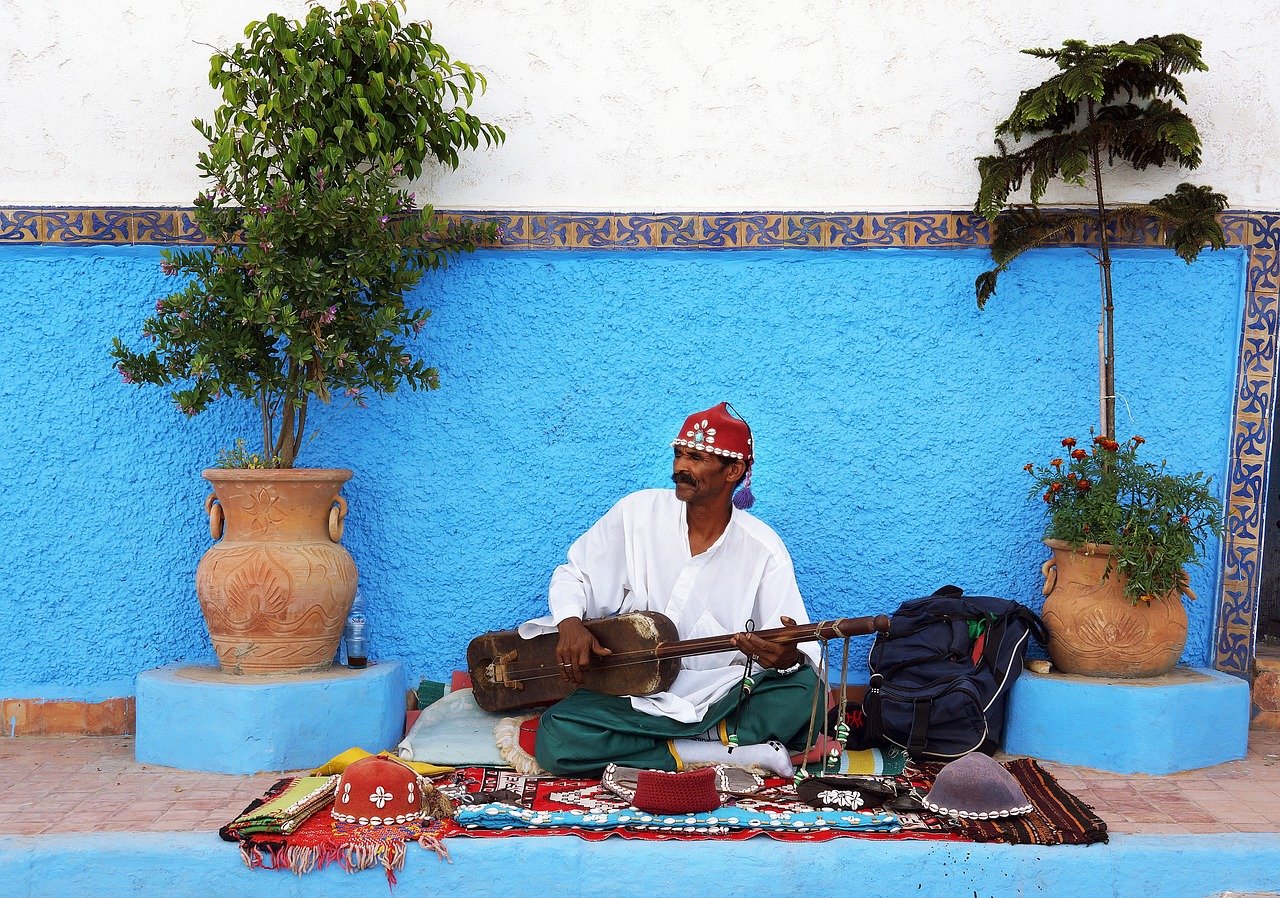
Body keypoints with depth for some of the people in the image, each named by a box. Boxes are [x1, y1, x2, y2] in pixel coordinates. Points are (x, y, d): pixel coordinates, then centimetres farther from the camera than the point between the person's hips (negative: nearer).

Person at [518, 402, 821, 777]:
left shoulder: (763, 550, -7)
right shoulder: (639, 511, -2)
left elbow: (799, 648, -11)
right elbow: (574, 575, 8)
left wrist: (788, 658, -37)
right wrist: (570, 622, -14)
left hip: (722, 700, -2)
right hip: (634, 692, 2)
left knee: (803, 690, -30)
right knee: (555, 739, -27)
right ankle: (732, 753, -23)